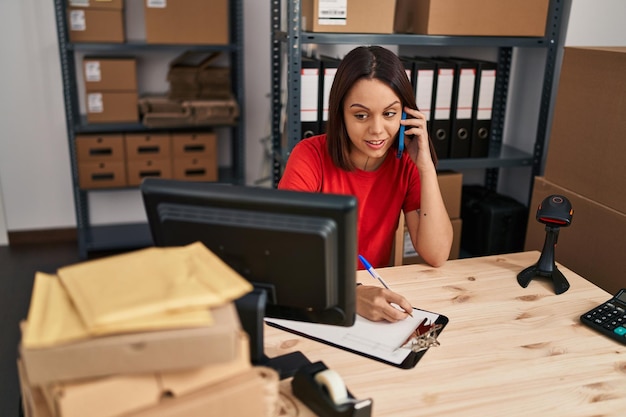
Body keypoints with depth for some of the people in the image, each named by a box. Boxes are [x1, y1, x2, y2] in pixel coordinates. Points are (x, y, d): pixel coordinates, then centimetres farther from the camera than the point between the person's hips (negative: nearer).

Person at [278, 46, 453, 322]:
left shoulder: (406, 163, -4)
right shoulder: (310, 156, -13)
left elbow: (436, 256, -10)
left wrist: (426, 167, -16)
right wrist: (351, 294, -36)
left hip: (375, 293, 2)